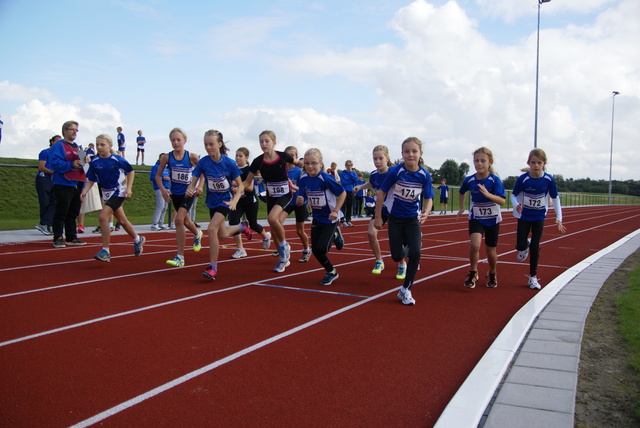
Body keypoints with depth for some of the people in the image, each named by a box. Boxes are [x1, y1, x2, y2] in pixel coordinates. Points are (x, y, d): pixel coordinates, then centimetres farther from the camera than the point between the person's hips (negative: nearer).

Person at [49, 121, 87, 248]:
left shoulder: (77, 147, 20)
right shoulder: (58, 146, -5)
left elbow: (81, 163, 23)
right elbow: (55, 163, -16)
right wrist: (71, 165, -25)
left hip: (77, 185, 8)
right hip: (63, 185, -8)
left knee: (73, 213, 11)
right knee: (61, 213, -5)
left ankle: (71, 237, 18)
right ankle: (58, 238, -1)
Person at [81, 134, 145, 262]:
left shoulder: (117, 160, -14)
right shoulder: (94, 162, -3)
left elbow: (130, 172, 0)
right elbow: (91, 180, 3)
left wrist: (129, 188, -6)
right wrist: (85, 191, -14)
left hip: (118, 192, -6)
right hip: (106, 193, 6)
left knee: (102, 216, -21)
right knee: (122, 220, 17)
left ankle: (105, 251, -14)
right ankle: (137, 240, 41)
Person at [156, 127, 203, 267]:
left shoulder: (192, 157, -13)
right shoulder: (166, 157, -8)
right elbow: (158, 175, 2)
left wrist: (200, 186, -12)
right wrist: (163, 189, -13)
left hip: (188, 193, -4)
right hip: (175, 193, 4)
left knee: (179, 220, -20)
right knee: (185, 221, 21)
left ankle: (180, 257, -15)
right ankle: (197, 234, 58)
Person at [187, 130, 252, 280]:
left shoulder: (229, 163, -18)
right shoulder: (203, 162, -13)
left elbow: (240, 185, -10)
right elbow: (193, 183, -9)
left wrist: (234, 201, -26)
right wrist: (190, 190, -33)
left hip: (225, 201, -4)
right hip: (212, 202, 4)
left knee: (212, 228, -24)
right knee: (222, 235, 17)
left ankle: (213, 267, -12)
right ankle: (242, 226, 50)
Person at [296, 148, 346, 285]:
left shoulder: (326, 179, -23)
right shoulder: (303, 179, -7)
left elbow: (342, 193, -16)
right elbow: (300, 202, -3)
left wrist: (335, 211, -21)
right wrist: (299, 200, -26)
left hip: (330, 219, -5)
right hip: (317, 218, 5)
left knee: (321, 248, -15)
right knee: (315, 249, 4)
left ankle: (335, 235, 18)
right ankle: (331, 272, 28)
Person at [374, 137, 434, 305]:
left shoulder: (424, 175, -13)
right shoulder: (395, 171, -18)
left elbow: (428, 199, -5)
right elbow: (381, 192, -9)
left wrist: (426, 213, -27)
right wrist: (378, 217, -7)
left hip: (413, 218, 1)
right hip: (395, 218, -1)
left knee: (415, 253, -14)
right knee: (397, 256, 4)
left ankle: (405, 290, 2)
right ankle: (405, 250, 44)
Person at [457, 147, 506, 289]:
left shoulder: (495, 180, -18)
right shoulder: (469, 180, -10)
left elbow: (502, 201, -27)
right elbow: (462, 192, 13)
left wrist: (487, 194, -42)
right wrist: (461, 208, 15)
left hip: (492, 220, -1)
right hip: (475, 218, 1)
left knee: (490, 251, 9)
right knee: (474, 244, -23)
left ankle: (492, 274, 38)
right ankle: (473, 273, -1)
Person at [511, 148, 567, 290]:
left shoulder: (548, 180, -13)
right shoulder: (523, 179, -18)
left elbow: (555, 198, -2)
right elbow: (514, 195, -7)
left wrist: (559, 218, -4)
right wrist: (516, 206, -28)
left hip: (539, 217, 1)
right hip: (524, 216, -1)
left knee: (535, 247, 1)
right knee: (521, 245, -9)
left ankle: (533, 276, 15)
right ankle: (525, 246, 31)